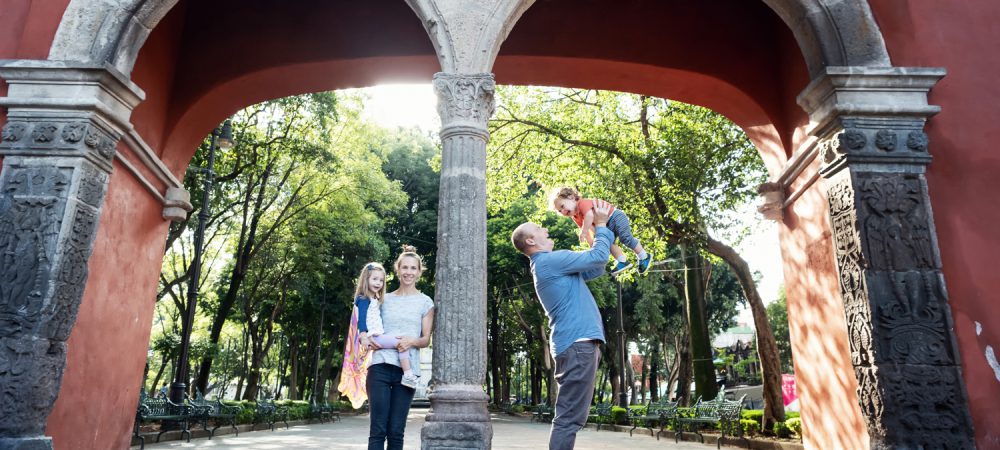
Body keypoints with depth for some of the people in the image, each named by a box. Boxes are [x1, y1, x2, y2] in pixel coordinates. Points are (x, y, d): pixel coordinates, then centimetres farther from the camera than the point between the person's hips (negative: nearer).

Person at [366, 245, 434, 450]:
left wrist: (412, 341, -18)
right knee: (378, 429, -4)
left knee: (396, 431, 0)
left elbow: (426, 339, 4)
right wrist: (368, 339, -4)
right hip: (381, 366, 1)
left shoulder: (425, 302, 7)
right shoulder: (384, 299, 14)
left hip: (407, 370, -1)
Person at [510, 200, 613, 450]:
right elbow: (597, 258, -10)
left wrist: (600, 229, 19)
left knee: (568, 415, 14)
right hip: (577, 343, -10)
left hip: (577, 342, 10)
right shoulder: (549, 260, -9)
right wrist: (601, 226, 6)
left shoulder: (548, 265, 22)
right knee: (569, 417, -10)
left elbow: (594, 269, 24)